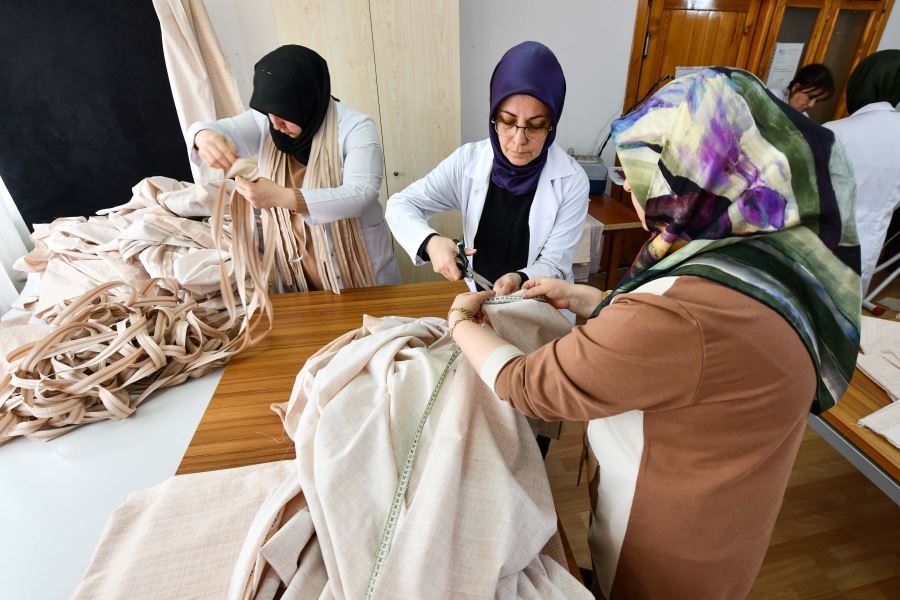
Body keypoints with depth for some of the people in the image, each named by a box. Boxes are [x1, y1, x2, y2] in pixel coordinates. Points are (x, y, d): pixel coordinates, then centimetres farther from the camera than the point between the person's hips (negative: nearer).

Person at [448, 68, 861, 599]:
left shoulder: (680, 316, -41)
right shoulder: (767, 252, -12)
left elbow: (525, 386, -29)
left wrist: (463, 322, -12)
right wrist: (586, 299, 2)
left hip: (672, 537, -7)